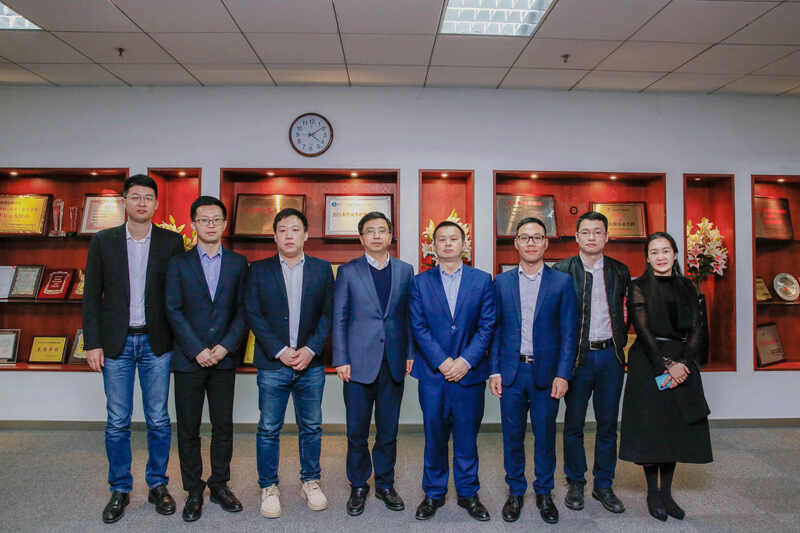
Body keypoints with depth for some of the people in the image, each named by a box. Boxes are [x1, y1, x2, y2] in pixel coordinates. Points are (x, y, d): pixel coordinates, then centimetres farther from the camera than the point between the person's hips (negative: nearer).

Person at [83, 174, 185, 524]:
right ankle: (120, 489, 24)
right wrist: (92, 343, -2)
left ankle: (158, 484, 24)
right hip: (116, 343, 1)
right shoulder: (103, 241, 3)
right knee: (117, 422, 8)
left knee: (159, 420, 8)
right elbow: (91, 295, 4)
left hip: (156, 343, 0)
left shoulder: (171, 242, 1)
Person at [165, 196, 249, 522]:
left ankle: (220, 485, 24)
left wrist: (226, 346, -9)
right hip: (188, 359, -1)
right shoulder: (179, 263, 2)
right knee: (188, 429, 7)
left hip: (224, 358, 1)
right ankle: (194, 492, 20)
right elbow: (174, 311, -4)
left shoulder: (238, 263, 6)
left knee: (223, 426, 9)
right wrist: (197, 350, -11)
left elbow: (242, 309, 2)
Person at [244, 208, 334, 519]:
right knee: (269, 429, 7)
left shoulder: (322, 269, 5)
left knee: (311, 427, 11)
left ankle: (310, 482, 28)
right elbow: (253, 314, -2)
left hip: (311, 364, 1)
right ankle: (268, 488, 23)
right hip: (272, 364, -1)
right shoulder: (259, 270, 3)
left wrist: (311, 349, -10)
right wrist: (280, 351, -11)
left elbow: (327, 314, 2)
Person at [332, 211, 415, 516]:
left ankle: (385, 485, 29)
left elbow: (409, 316, 8)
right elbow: (339, 319, 0)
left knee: (388, 431, 11)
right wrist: (341, 360, -5)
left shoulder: (405, 271, 7)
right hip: (359, 362, -1)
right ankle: (358, 487, 26)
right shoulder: (348, 272, 2)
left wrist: (410, 353, 2)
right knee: (357, 432, 8)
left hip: (393, 364, 2)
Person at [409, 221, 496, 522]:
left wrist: (465, 361, -11)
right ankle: (433, 494, 25)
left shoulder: (482, 280, 4)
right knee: (434, 436, 8)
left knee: (467, 436, 9)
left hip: (469, 371, 0)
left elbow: (487, 326, -1)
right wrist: (442, 361, -11)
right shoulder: (420, 282, 5)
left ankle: (468, 494, 26)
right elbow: (418, 327, -2)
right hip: (432, 373, 0)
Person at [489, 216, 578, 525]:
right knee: (512, 436, 10)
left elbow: (569, 332, -1)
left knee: (545, 436, 10)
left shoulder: (562, 282, 1)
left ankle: (544, 493, 29)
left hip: (546, 372, -1)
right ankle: (515, 492, 27)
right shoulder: (501, 282, 5)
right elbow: (495, 330, 6)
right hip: (511, 372, 1)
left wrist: (563, 374, -8)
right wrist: (494, 371, 0)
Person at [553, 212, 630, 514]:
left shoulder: (620, 271, 7)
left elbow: (626, 311, 16)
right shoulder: (562, 271, -3)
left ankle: (604, 486, 25)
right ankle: (575, 484, 24)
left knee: (608, 424, 10)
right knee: (574, 424, 8)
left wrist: (620, 340, 6)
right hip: (577, 356, -2)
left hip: (610, 356, 3)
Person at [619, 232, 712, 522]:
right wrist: (666, 365, -15)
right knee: (651, 427, 0)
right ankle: (652, 493, 13)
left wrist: (684, 362, -10)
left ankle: (666, 492, 19)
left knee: (677, 427, 7)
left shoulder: (686, 287, 10)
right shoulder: (639, 287, -2)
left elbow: (697, 329, 4)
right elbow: (643, 329, -9)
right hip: (648, 364, -4)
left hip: (682, 363, 4)